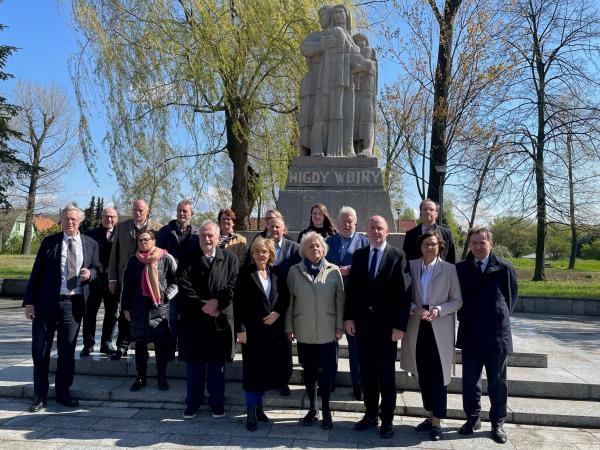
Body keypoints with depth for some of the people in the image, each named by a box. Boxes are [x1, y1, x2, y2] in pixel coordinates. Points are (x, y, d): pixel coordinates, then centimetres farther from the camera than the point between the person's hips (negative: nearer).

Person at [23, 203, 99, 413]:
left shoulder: (90, 244, 5)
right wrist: (29, 301, -5)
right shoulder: (49, 242, 1)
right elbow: (36, 272, 0)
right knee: (40, 351, 5)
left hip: (73, 304, 1)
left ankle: (63, 393, 24)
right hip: (46, 303, -1)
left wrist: (90, 273, -8)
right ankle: (40, 396, 20)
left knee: (67, 352, 8)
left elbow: (95, 268, 16)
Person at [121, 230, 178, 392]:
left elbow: (176, 281, 2)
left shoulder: (166, 259, -3)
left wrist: (166, 295, -10)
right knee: (140, 344, 9)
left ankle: (161, 377, 17)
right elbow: (127, 285, 10)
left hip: (160, 307, -2)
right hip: (139, 307, 2)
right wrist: (125, 307, 8)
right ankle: (140, 378, 21)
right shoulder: (133, 261, 5)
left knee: (162, 344, 2)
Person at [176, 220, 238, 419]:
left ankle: (217, 403, 23)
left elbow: (233, 286, -4)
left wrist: (216, 301, -16)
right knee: (194, 364, 10)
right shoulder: (188, 259, 3)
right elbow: (184, 286, -7)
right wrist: (203, 306, -13)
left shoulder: (230, 259, 3)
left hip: (220, 320, 0)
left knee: (217, 364, 9)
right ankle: (193, 403, 24)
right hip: (193, 320, 1)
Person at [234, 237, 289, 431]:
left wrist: (278, 312, -8)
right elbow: (238, 302, -6)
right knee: (252, 371, 2)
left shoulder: (276, 272, 6)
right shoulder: (245, 272, -4)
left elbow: (285, 297, 10)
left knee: (269, 370, 9)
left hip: (273, 329, 4)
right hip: (252, 329, -3)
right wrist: (241, 329, -11)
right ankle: (251, 412, 16)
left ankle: (259, 406, 29)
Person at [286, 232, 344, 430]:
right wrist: (289, 327, 2)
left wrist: (339, 326, -2)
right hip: (304, 332, 1)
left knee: (326, 372, 1)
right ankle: (312, 409, 29)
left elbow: (340, 299, 1)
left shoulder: (333, 271, -2)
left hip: (327, 332, -1)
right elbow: (289, 301, 3)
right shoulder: (294, 271, 0)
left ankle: (326, 410, 22)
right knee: (309, 371, 13)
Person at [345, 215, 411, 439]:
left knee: (386, 374, 8)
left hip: (387, 325, -3)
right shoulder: (358, 255, 7)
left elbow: (404, 293, -9)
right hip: (363, 323, 4)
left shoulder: (398, 256, -6)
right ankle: (371, 413, 26)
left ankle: (387, 418, 21)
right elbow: (351, 288, 7)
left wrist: (400, 325, -13)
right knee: (366, 372, 12)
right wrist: (349, 317, 0)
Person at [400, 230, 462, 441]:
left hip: (440, 330, -3)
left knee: (438, 376, 2)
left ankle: (437, 422, 12)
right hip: (417, 328, 3)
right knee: (423, 375, 12)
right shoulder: (411, 266, 3)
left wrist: (439, 310, -18)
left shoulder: (449, 269, -3)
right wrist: (415, 309, -14)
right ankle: (430, 416, 27)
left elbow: (457, 301, -2)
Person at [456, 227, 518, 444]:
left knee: (497, 382, 10)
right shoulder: (461, 269, 0)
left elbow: (512, 296, 5)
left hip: (497, 335, -2)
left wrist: (501, 318, 6)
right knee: (470, 381, 11)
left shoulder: (505, 268, -5)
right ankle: (473, 418, 27)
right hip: (470, 335, 2)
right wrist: (466, 319, 6)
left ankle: (497, 422, 24)